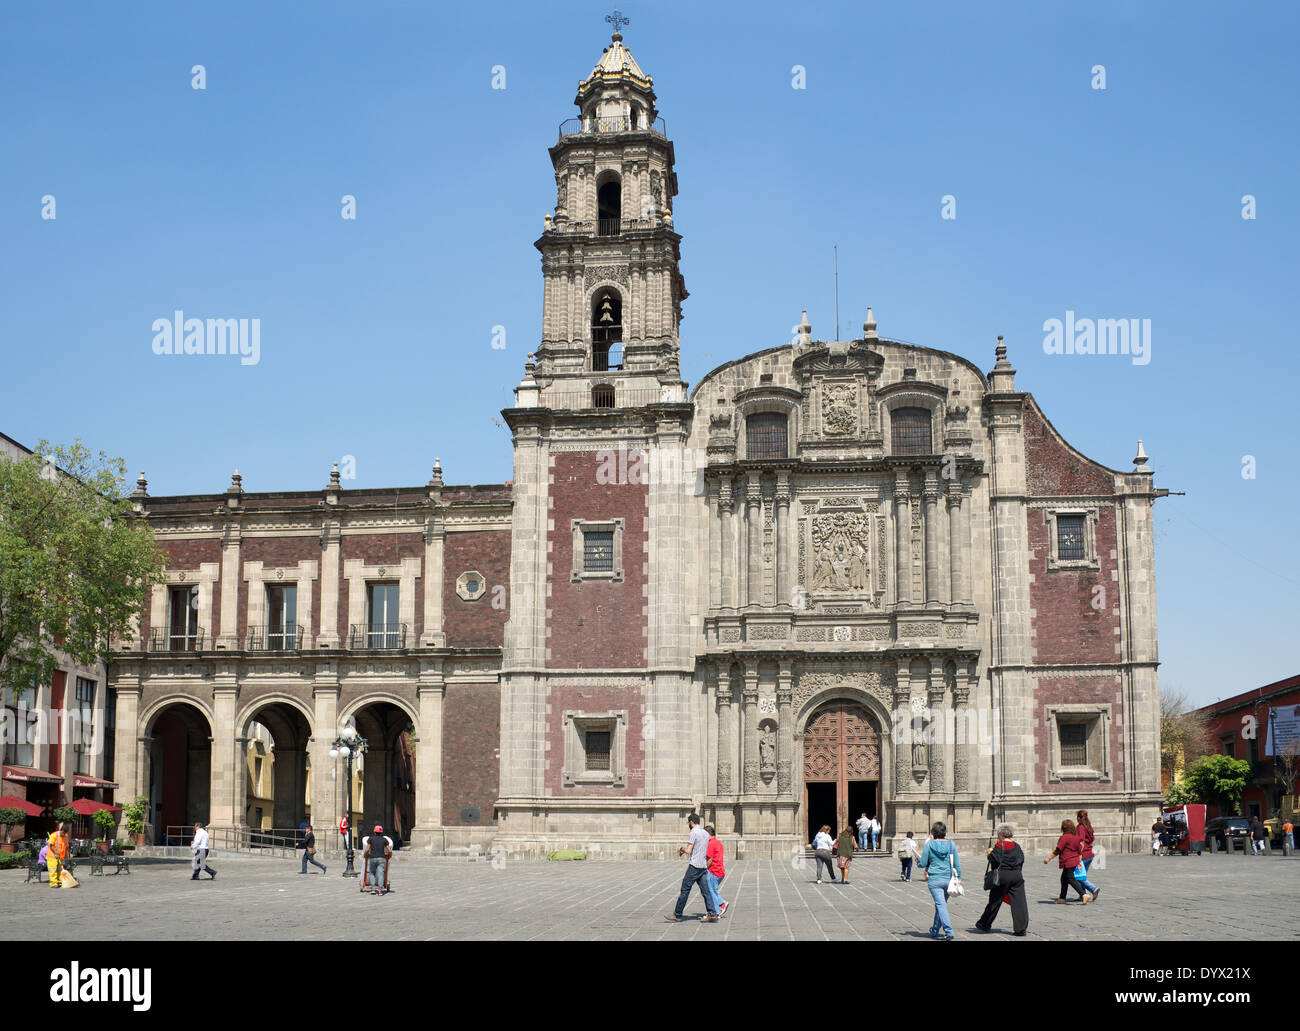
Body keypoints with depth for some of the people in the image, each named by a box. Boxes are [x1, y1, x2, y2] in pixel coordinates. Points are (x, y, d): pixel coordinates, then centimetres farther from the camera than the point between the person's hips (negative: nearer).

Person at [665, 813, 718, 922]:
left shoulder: (693, 833, -10)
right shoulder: (706, 833, 16)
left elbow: (689, 850, -14)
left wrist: (682, 849, 7)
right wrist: (684, 850, 21)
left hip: (694, 866, -8)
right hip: (703, 865, 8)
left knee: (685, 890, -3)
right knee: (705, 891, 6)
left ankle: (677, 915, 0)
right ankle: (712, 914, -2)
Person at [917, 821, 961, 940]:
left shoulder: (929, 844, -5)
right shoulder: (951, 845, 2)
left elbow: (923, 863, -1)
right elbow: (957, 864, 4)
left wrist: (918, 863, 21)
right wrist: (958, 878, 12)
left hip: (934, 880, -4)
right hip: (948, 879, 4)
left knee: (941, 904, -7)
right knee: (941, 904, 18)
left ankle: (949, 932, -21)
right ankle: (935, 930, 32)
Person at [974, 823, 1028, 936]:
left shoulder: (999, 846, -10)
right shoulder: (1017, 846, 7)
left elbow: (995, 860, -18)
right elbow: (1021, 860, 11)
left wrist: (990, 854, 1)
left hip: (1002, 876, -4)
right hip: (1017, 876, 4)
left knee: (995, 901, 9)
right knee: (1019, 902, 1)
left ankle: (985, 924, 23)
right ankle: (1020, 929, -4)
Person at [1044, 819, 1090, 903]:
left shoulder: (1064, 837, -15)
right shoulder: (1076, 836, 9)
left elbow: (1058, 850, -14)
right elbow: (1080, 849, 15)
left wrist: (1049, 858, -6)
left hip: (1067, 862, -9)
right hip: (1075, 861, 9)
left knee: (1071, 880, -7)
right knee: (1064, 879, 17)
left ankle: (1084, 895, -17)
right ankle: (1062, 898, 22)